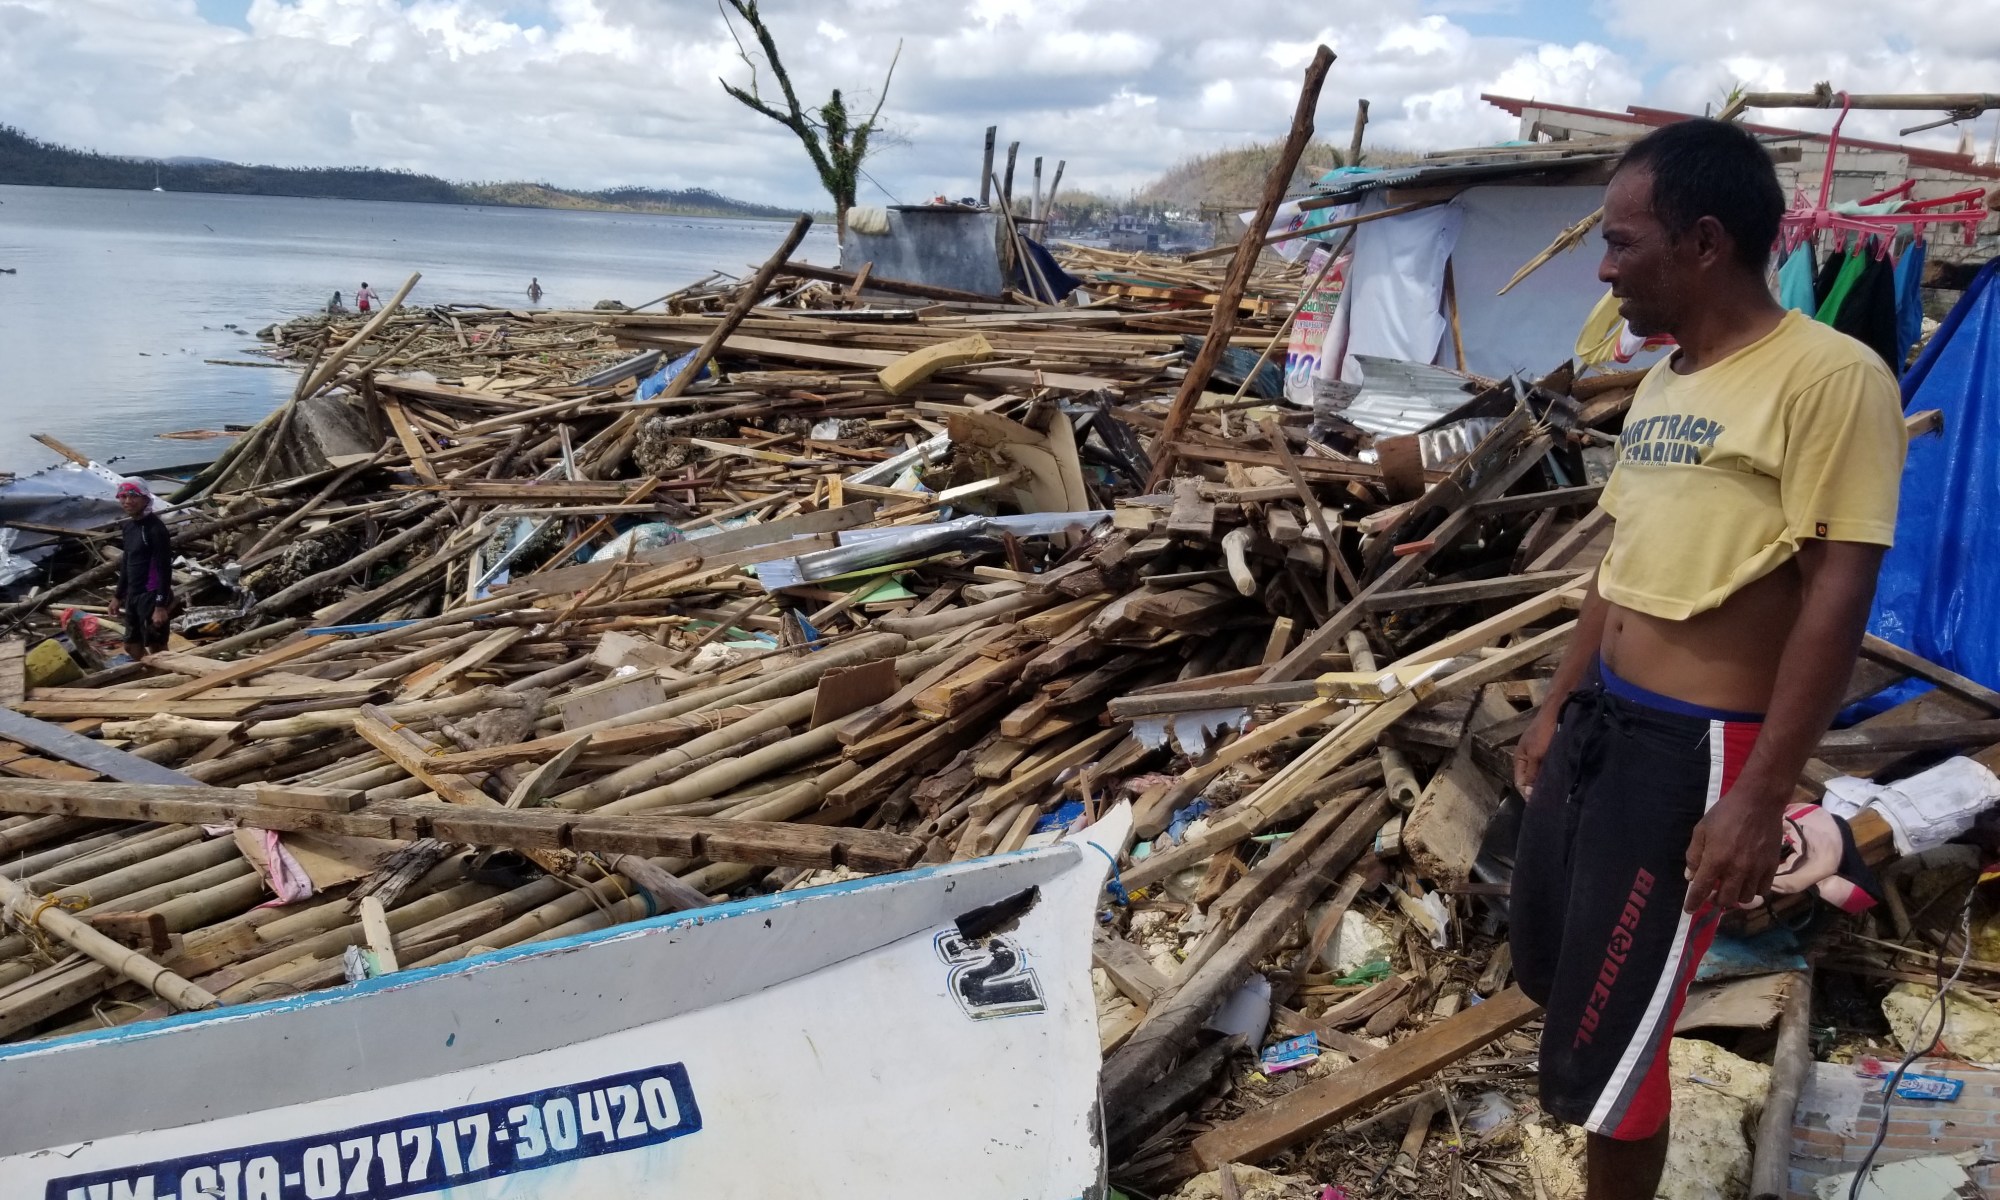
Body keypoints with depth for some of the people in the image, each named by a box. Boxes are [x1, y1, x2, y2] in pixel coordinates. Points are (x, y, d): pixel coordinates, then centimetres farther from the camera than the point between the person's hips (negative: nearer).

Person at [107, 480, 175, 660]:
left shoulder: (155, 527, -15)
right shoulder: (128, 526, 10)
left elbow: (164, 567, -18)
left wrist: (161, 604, -23)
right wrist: (118, 596, 22)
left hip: (151, 596, -9)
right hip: (133, 595, 9)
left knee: (157, 648, -4)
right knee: (132, 647, 15)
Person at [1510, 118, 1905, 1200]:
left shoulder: (1827, 376, -16)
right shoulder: (1662, 381, 10)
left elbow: (1837, 599, -19)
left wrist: (1761, 798, -19)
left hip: (1695, 750, -8)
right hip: (1597, 724, 9)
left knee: (1601, 1049, 2)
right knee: (1549, 969, 21)